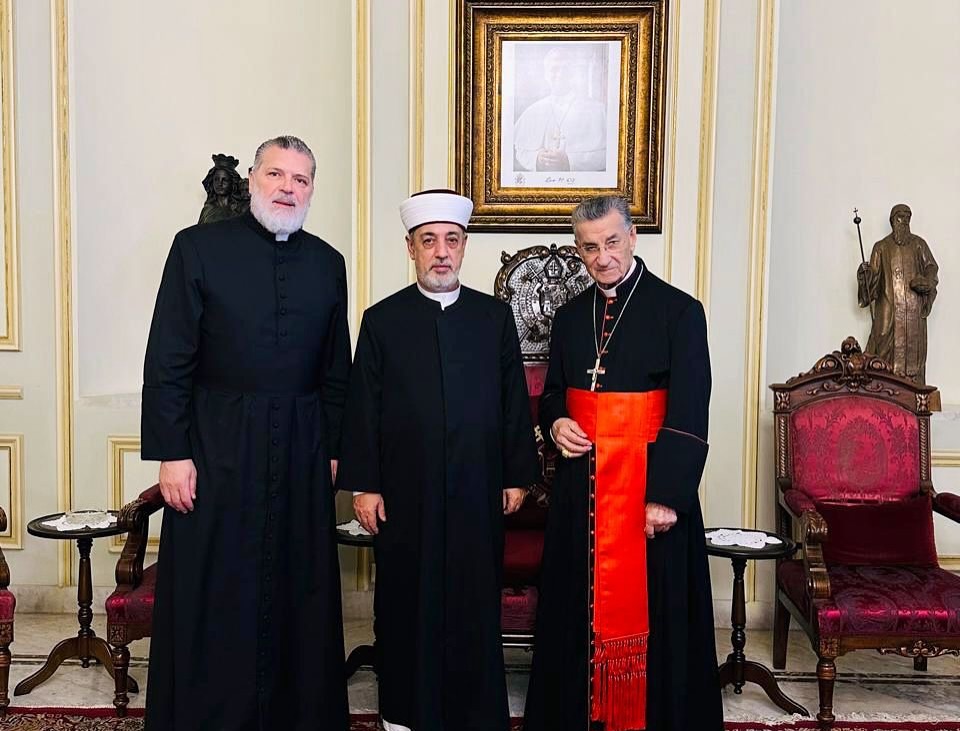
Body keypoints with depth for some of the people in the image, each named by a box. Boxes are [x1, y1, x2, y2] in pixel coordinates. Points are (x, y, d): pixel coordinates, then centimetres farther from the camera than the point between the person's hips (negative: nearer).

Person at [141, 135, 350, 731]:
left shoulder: (327, 263, 9)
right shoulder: (200, 247, -2)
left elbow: (336, 370, 11)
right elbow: (167, 362, -5)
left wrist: (334, 449, 7)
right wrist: (171, 453, -10)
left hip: (302, 454, 3)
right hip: (217, 451, -3)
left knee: (299, 598, 11)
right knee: (212, 603, 6)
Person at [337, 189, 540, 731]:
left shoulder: (496, 317, 6)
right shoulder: (381, 321, 2)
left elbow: (515, 401, 7)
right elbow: (363, 408, 0)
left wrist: (517, 476, 4)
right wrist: (363, 485, -4)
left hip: (479, 494, 1)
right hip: (405, 497, -1)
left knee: (476, 605, 8)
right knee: (408, 604, 9)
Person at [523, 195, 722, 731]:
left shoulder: (679, 312, -7)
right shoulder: (571, 317, 10)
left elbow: (689, 414, -12)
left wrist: (666, 495, -18)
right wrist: (555, 422, -3)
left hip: (650, 484, -5)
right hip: (582, 485, 5)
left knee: (651, 607, 2)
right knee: (581, 603, 12)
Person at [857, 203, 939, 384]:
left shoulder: (918, 244, 10)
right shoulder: (881, 247, 8)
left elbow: (931, 267, 9)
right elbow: (873, 276, 5)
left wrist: (925, 283, -11)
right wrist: (865, 272, -17)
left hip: (913, 308, 1)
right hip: (888, 308, -1)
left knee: (913, 348, -1)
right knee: (887, 347, -5)